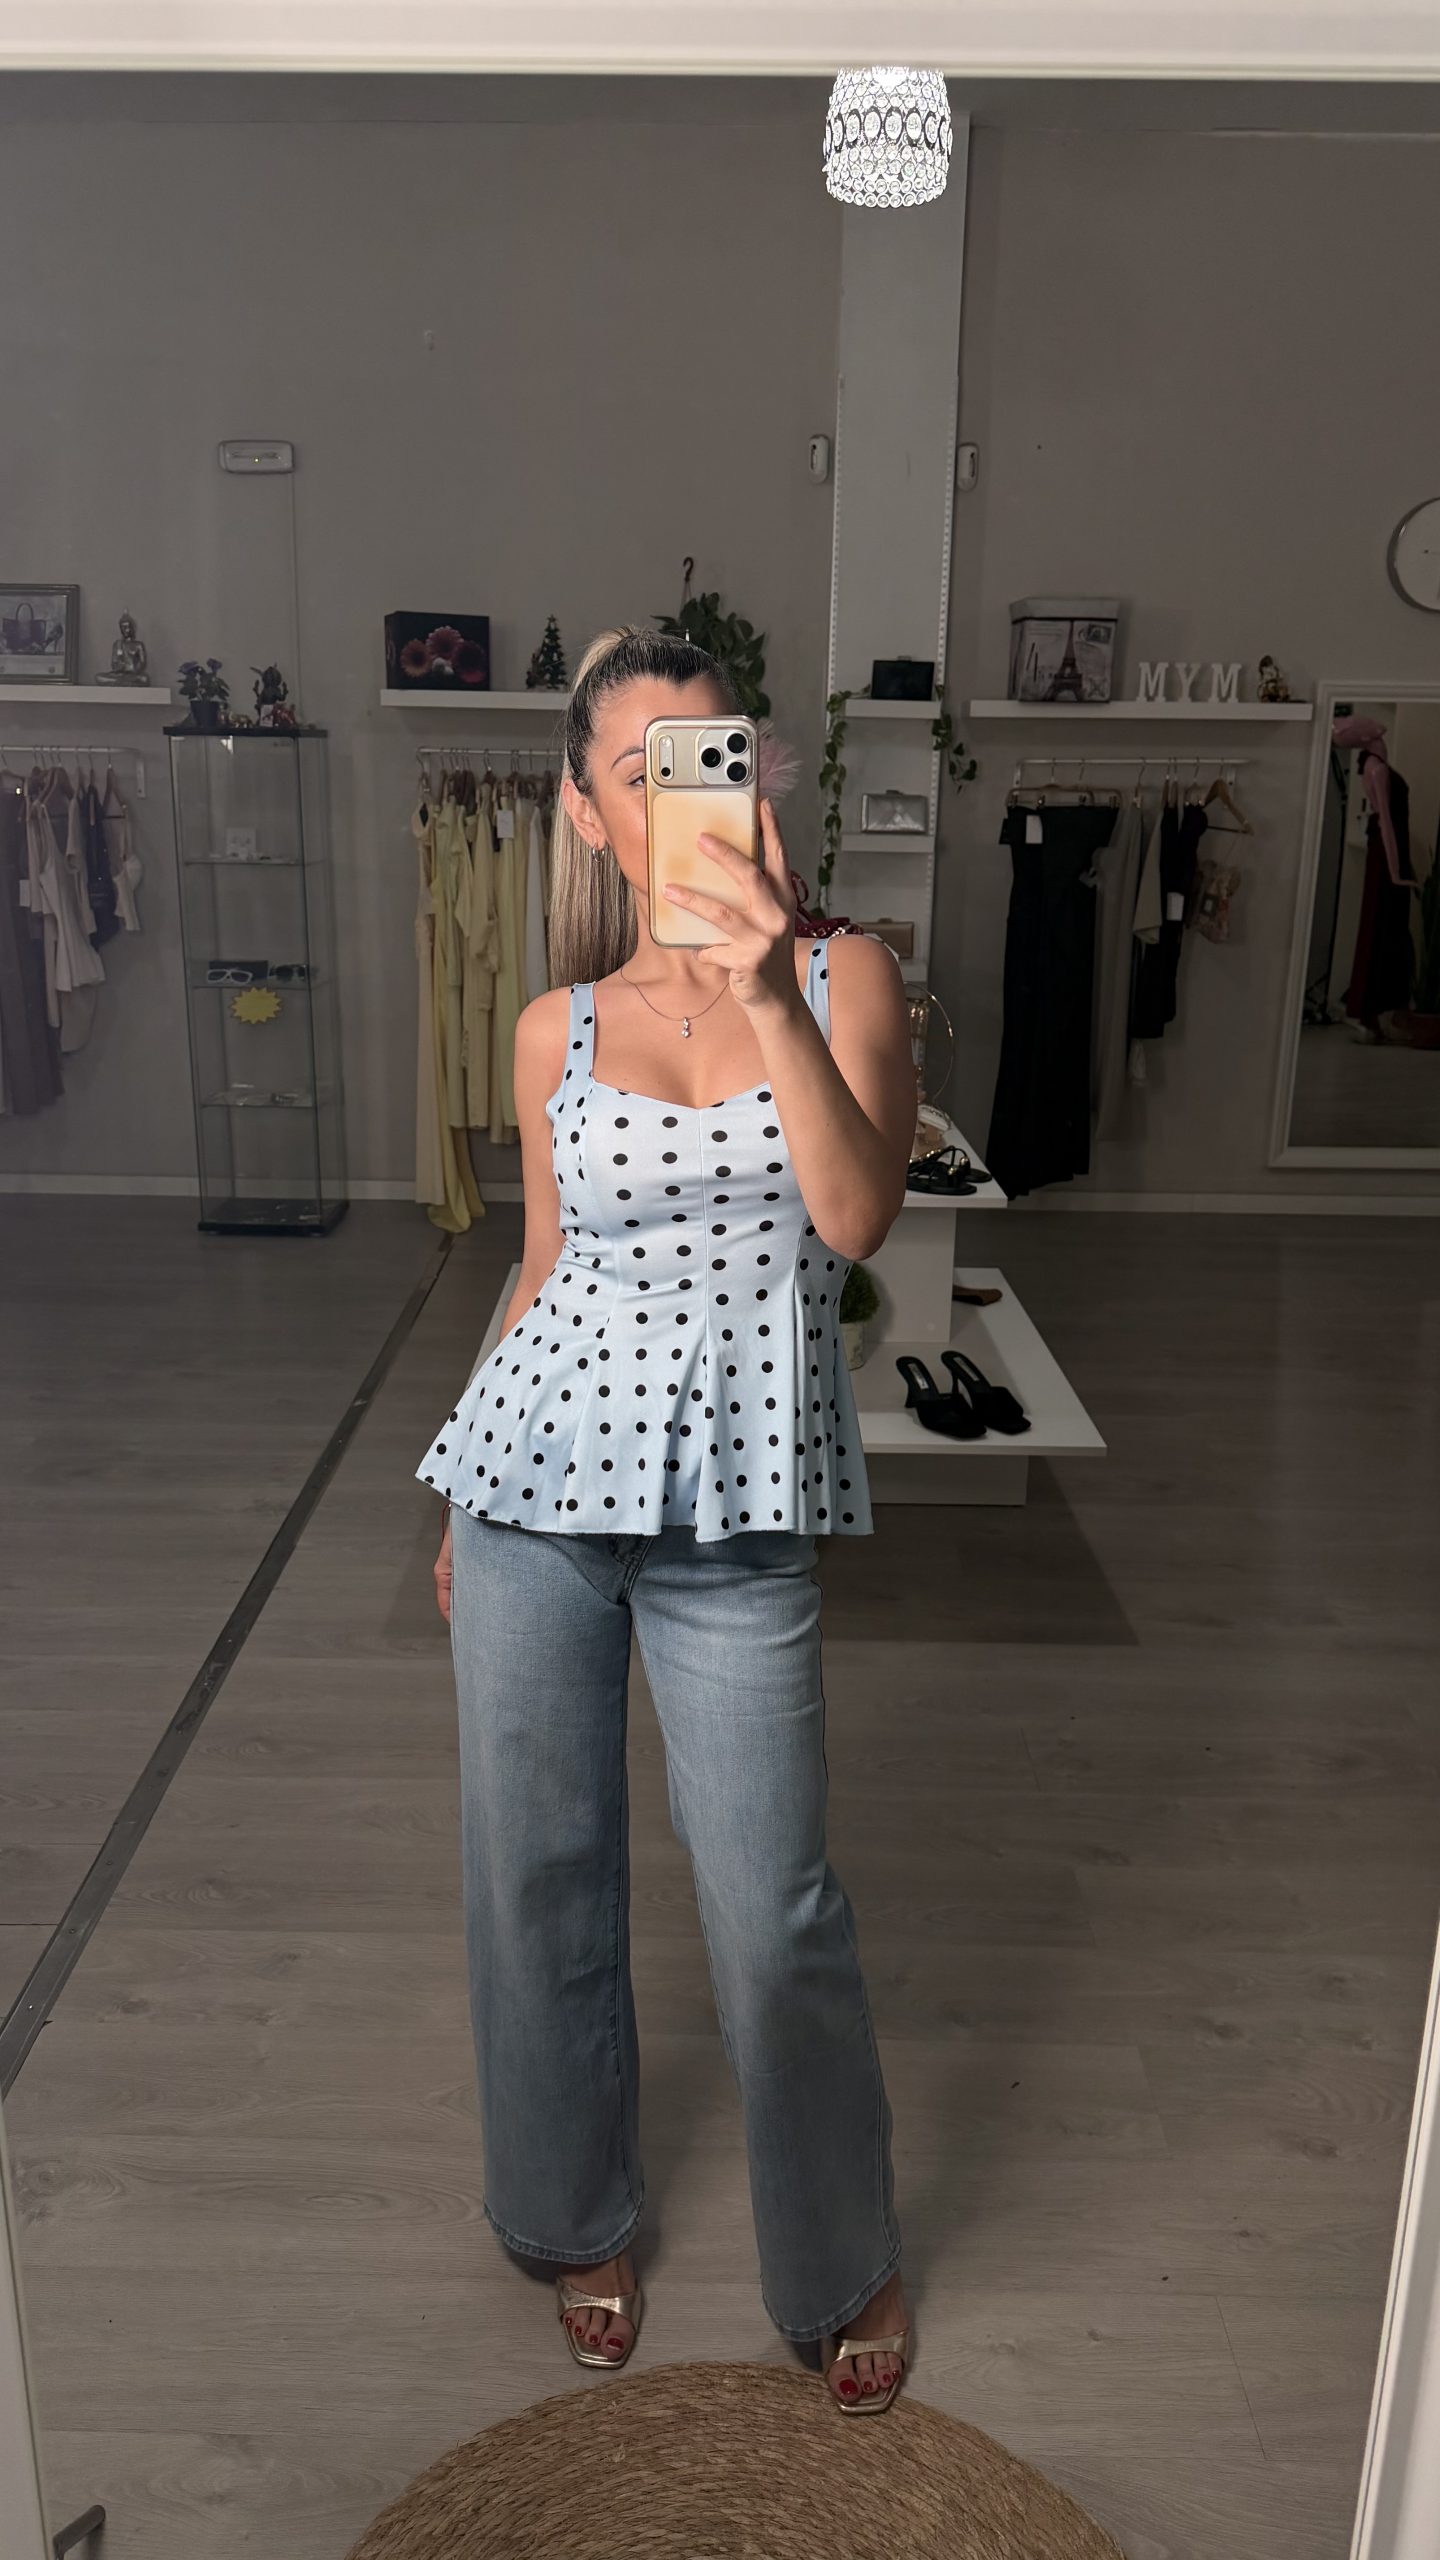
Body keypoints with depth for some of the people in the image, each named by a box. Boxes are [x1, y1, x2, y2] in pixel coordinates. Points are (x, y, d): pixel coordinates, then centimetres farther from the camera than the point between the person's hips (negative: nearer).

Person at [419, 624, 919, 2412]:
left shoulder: (845, 975, 0)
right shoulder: (559, 1030, 6)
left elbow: (855, 1216, -15)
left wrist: (769, 997, -27)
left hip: (737, 1507, -2)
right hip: (541, 1474, 3)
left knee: (774, 1915, 4)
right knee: (537, 1872, 13)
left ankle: (841, 2266, 32)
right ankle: (578, 2217, 39)